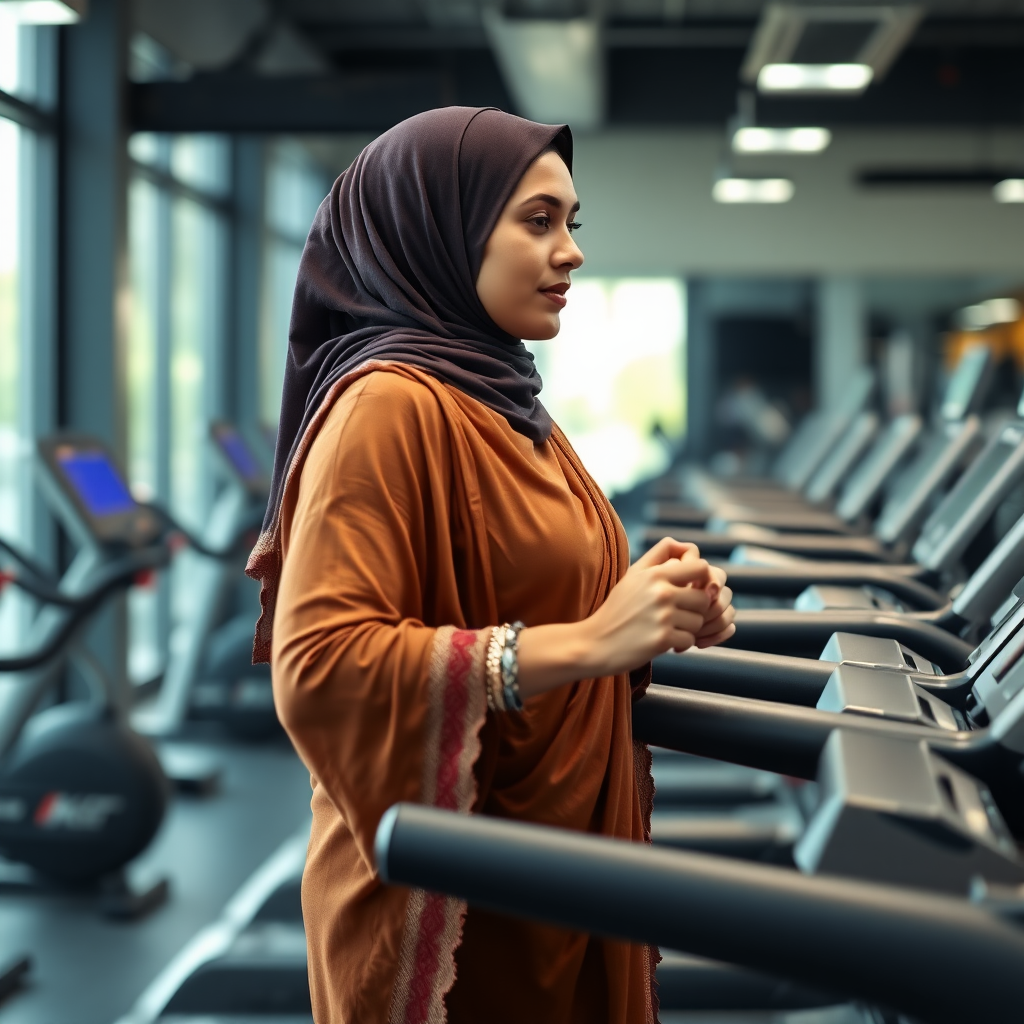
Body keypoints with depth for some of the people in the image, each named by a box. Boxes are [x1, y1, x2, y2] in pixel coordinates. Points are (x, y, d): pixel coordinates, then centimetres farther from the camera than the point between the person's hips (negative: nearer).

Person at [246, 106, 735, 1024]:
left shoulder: (498, 400, 10)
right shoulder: (391, 406, -17)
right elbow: (318, 664, -26)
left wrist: (658, 616, -3)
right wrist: (587, 642, -28)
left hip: (562, 863, 8)